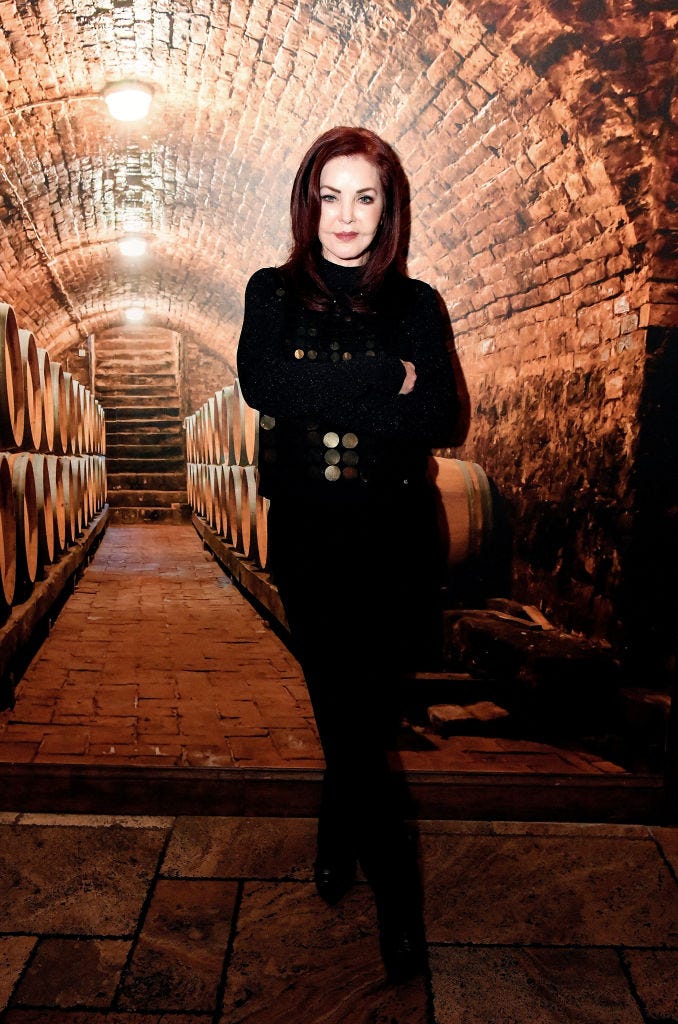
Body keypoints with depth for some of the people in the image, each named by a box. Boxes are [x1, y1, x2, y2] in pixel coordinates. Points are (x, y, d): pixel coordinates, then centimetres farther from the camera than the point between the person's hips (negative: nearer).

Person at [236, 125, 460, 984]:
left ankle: (340, 836, 34)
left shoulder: (416, 305, 2)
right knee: (347, 706, 11)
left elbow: (439, 417, -12)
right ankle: (393, 886, 32)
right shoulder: (273, 294, 4)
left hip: (390, 539, -1)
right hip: (305, 537, 1)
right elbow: (259, 382, -16)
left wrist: (319, 400, -18)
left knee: (356, 709, 5)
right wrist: (383, 379, -18)